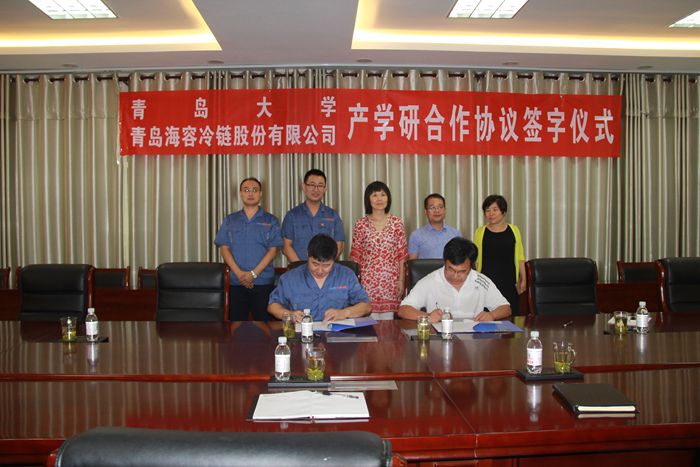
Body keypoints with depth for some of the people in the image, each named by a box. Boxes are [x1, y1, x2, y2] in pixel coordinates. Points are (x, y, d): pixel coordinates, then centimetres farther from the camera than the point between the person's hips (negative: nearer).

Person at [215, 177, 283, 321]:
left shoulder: (271, 221, 8)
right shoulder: (229, 220, 13)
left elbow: (273, 250, 0)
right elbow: (224, 248, 5)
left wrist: (254, 273, -12)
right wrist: (239, 273, -9)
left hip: (263, 282, -1)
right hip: (236, 282, 2)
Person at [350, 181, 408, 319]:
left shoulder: (397, 223, 5)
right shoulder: (361, 224, 2)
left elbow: (401, 254, 6)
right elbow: (355, 256, 5)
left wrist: (401, 280, 3)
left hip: (391, 281, 1)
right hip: (368, 280, -1)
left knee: (388, 318, 2)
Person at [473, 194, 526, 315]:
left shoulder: (513, 230, 8)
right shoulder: (480, 232, 4)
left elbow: (520, 257, 11)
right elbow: (475, 259, 7)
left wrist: (523, 279, 7)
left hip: (509, 282, 1)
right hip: (487, 282, -1)